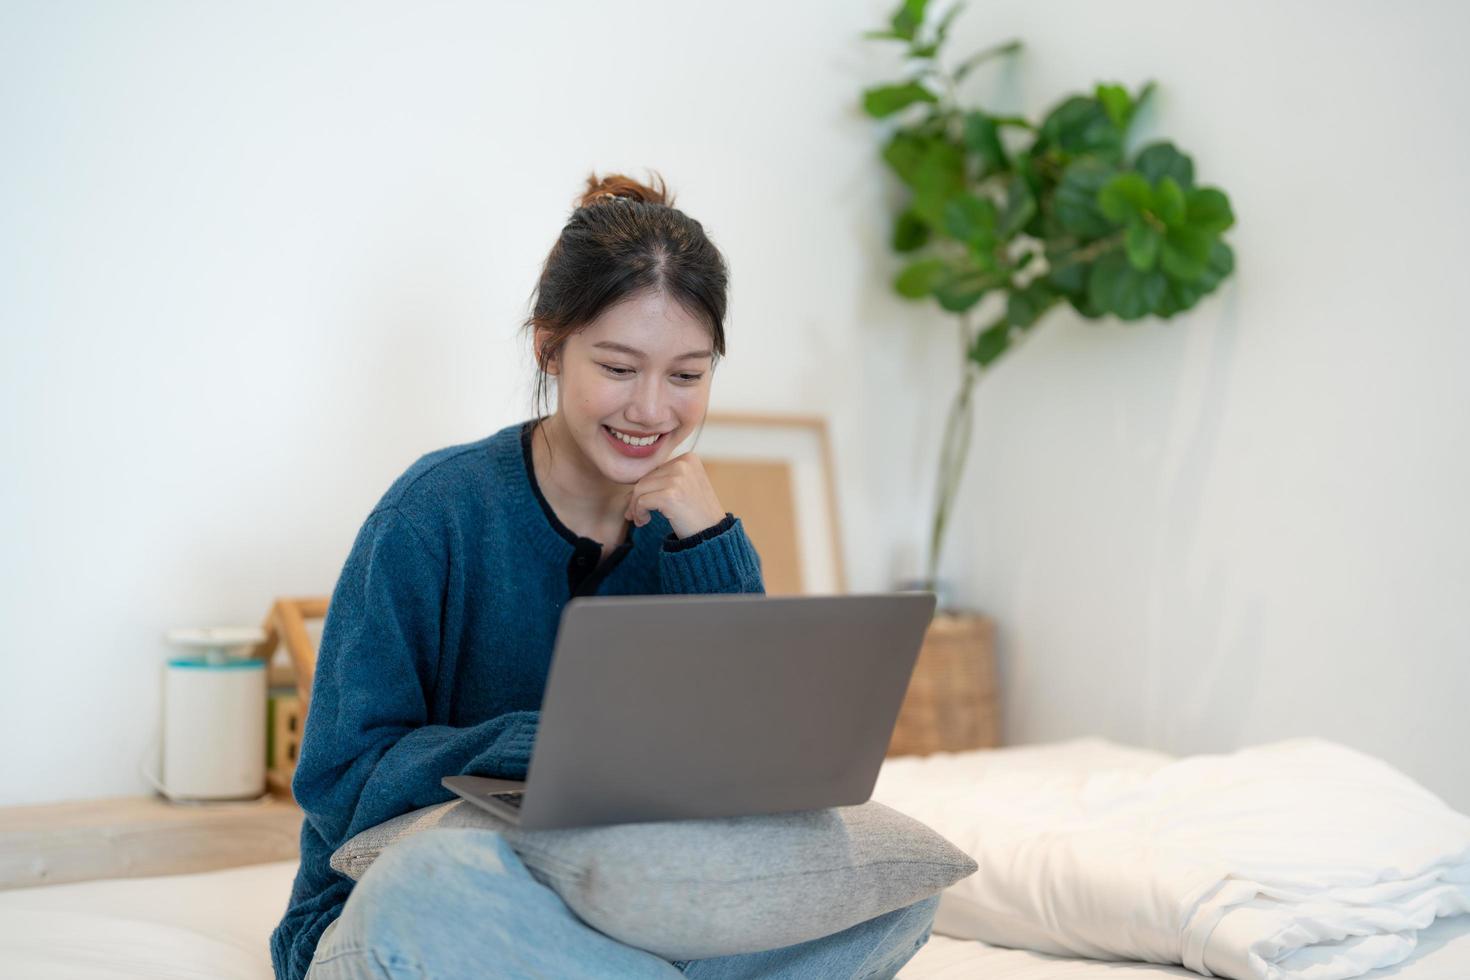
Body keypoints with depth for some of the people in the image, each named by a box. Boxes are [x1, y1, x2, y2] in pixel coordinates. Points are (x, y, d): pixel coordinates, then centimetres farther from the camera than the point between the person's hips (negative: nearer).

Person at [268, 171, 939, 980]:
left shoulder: (684, 522, 2)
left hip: (615, 915, 4)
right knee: (432, 880, -40)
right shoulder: (439, 510, -12)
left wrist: (712, 546, -13)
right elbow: (340, 781, -15)